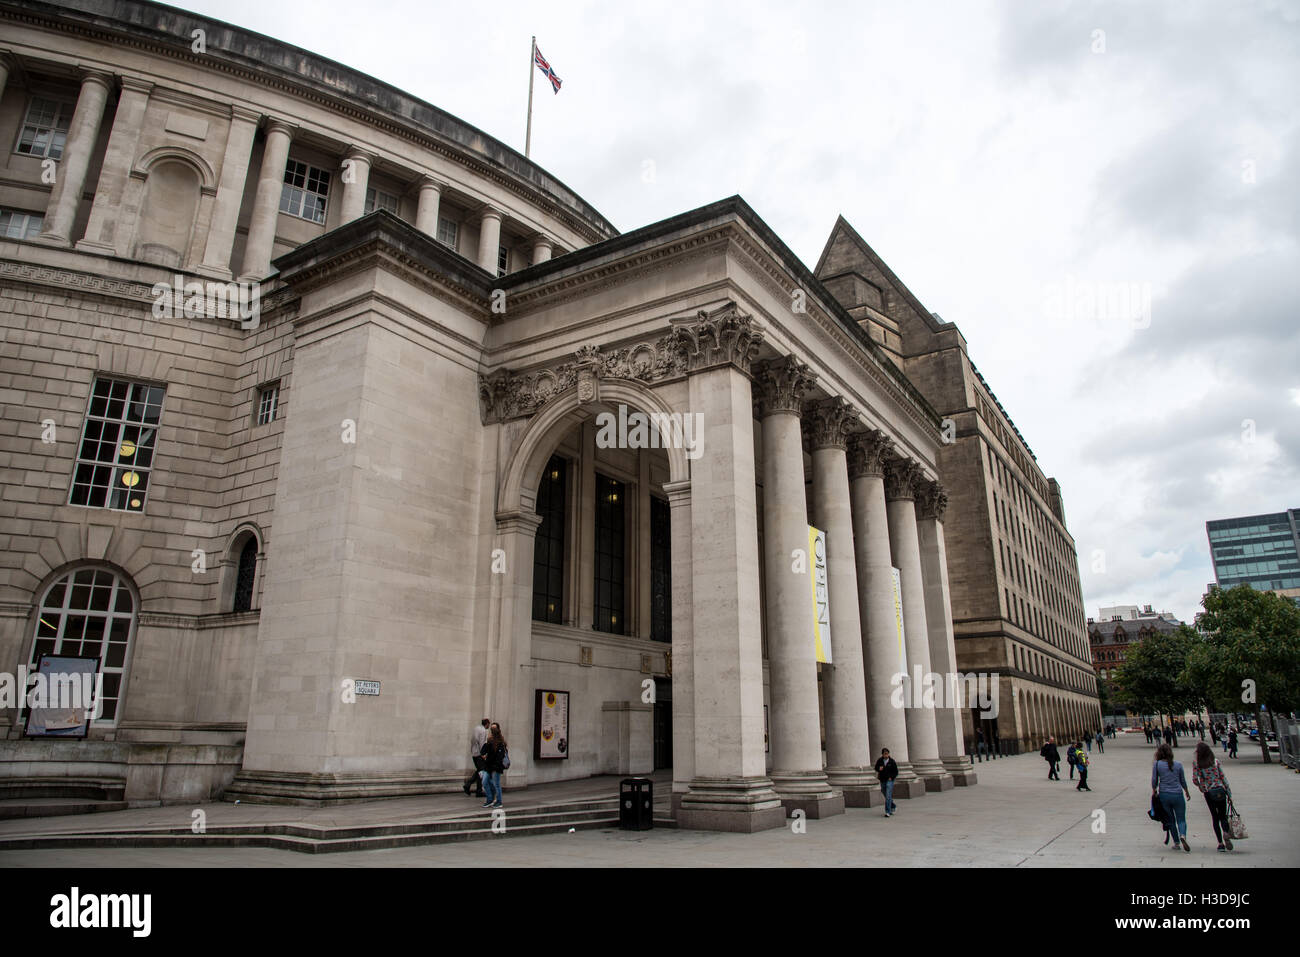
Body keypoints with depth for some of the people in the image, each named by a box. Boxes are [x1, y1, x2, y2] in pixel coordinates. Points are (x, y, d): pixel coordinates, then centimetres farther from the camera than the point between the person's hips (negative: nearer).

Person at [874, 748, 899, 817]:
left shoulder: (892, 761, -6)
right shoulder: (879, 761, 0)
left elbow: (896, 772, 3)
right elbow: (876, 768, 9)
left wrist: (891, 777, -10)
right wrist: (879, 769, -13)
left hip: (889, 780, -4)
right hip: (882, 781, 4)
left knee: (888, 796, -13)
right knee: (886, 796, 15)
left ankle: (888, 812, -12)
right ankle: (893, 807, 38)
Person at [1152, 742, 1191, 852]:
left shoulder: (1157, 765, -5)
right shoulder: (1178, 764, -1)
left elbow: (1154, 780, -4)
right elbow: (1183, 781, 9)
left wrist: (1154, 791, 14)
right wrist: (1187, 792, 27)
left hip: (1164, 795, 0)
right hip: (1177, 794, 0)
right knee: (1181, 819, 7)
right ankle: (1183, 835, -21)